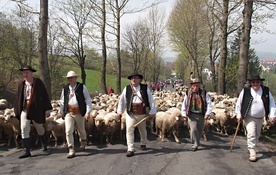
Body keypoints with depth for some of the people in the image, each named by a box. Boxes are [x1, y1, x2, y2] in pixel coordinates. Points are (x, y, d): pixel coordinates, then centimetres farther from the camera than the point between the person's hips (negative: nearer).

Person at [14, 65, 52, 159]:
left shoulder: (38, 82, -6)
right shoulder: (21, 84, 5)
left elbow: (45, 96, -6)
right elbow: (18, 98, 11)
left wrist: (47, 109, -9)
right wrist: (17, 111, 11)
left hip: (37, 110, -3)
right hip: (24, 110, 3)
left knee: (40, 129, 14)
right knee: (24, 130, -5)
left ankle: (44, 144, 40)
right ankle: (27, 151, 1)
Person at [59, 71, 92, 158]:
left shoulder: (82, 87, -3)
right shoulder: (65, 88, 6)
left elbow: (88, 99, -3)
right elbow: (62, 101, 15)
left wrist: (88, 111, -9)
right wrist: (62, 112, 15)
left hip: (79, 112, -1)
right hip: (68, 112, 2)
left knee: (81, 130, 16)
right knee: (68, 131, -9)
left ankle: (83, 143, 45)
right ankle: (71, 150, -4)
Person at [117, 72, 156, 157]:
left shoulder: (145, 88, -2)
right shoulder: (127, 89, 0)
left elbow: (151, 100, -1)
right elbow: (122, 100, 4)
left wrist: (152, 111, -4)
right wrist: (120, 111, 3)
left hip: (142, 113, 1)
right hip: (131, 113, -1)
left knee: (142, 129, 19)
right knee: (129, 129, -12)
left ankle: (143, 144, 43)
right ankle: (130, 149, -7)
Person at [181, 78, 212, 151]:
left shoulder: (204, 93, -1)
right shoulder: (188, 94, -1)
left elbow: (209, 103, -3)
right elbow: (184, 105, 6)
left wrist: (208, 113, -13)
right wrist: (184, 115, 2)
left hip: (201, 115, 2)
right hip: (192, 115, -1)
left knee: (200, 130, 13)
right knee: (194, 129, -14)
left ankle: (196, 142, 36)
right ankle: (195, 145, -3)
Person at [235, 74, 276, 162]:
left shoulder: (266, 91, -3)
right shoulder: (245, 91, -10)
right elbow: (239, 103, -3)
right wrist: (239, 115, -4)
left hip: (260, 118, 4)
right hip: (249, 117, -4)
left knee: (257, 135, 18)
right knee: (251, 134, -14)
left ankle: (251, 147, 40)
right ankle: (252, 153, -9)